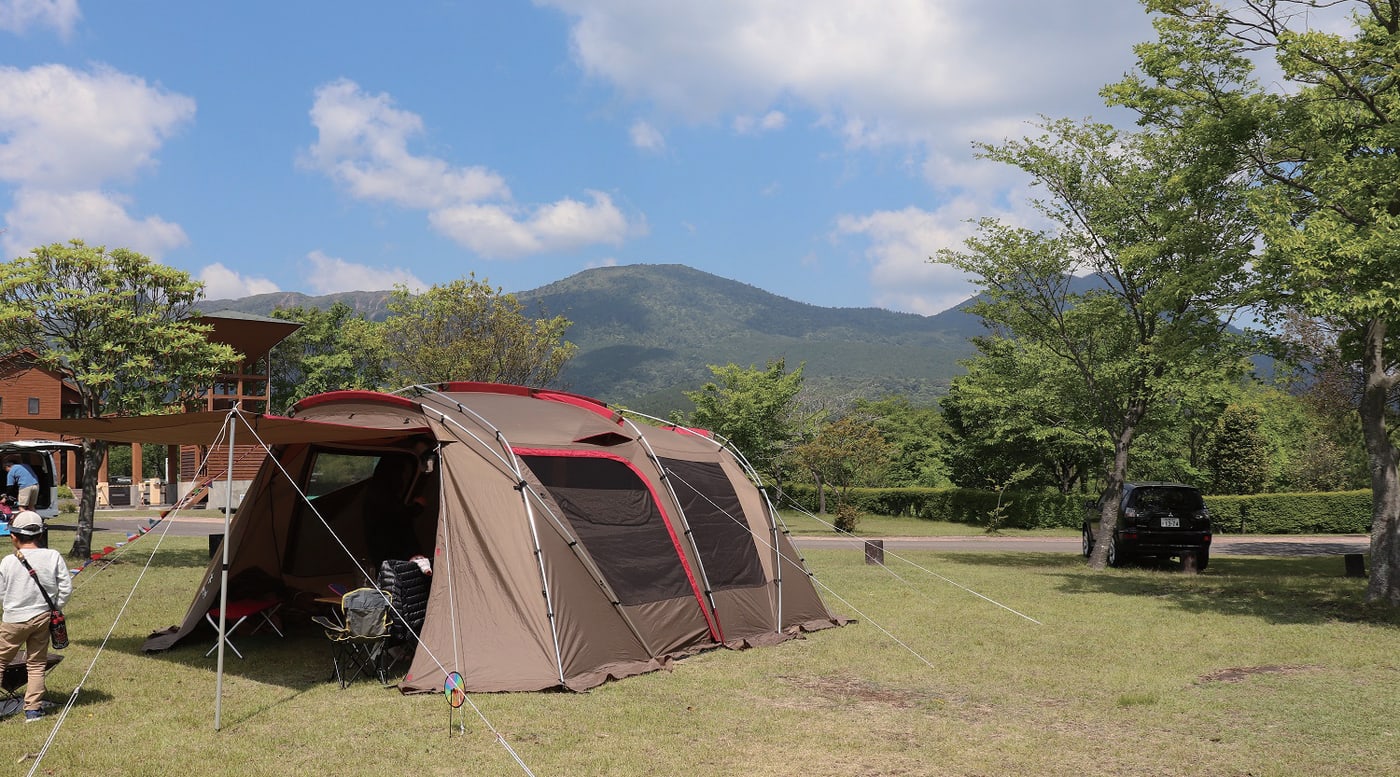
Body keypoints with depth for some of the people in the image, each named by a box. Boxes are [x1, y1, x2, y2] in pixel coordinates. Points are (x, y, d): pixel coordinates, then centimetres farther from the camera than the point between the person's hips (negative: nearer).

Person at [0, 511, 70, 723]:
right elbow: (66, 588, -4)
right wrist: (54, 609, 10)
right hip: (43, 618, 3)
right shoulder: (53, 557, -6)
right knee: (36, 665, 12)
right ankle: (33, 709, 13)